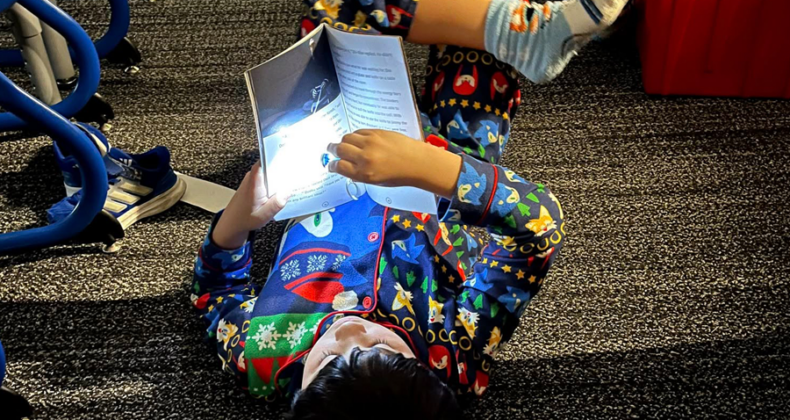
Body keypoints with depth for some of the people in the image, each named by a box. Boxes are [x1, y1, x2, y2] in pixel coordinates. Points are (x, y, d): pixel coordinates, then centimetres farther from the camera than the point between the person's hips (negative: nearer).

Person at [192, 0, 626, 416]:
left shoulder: (261, 356, -37)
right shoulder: (457, 353, -41)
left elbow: (215, 288, -14)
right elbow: (541, 221, -40)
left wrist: (235, 221, -35)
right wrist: (430, 167, -56)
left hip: (329, 192, 2)